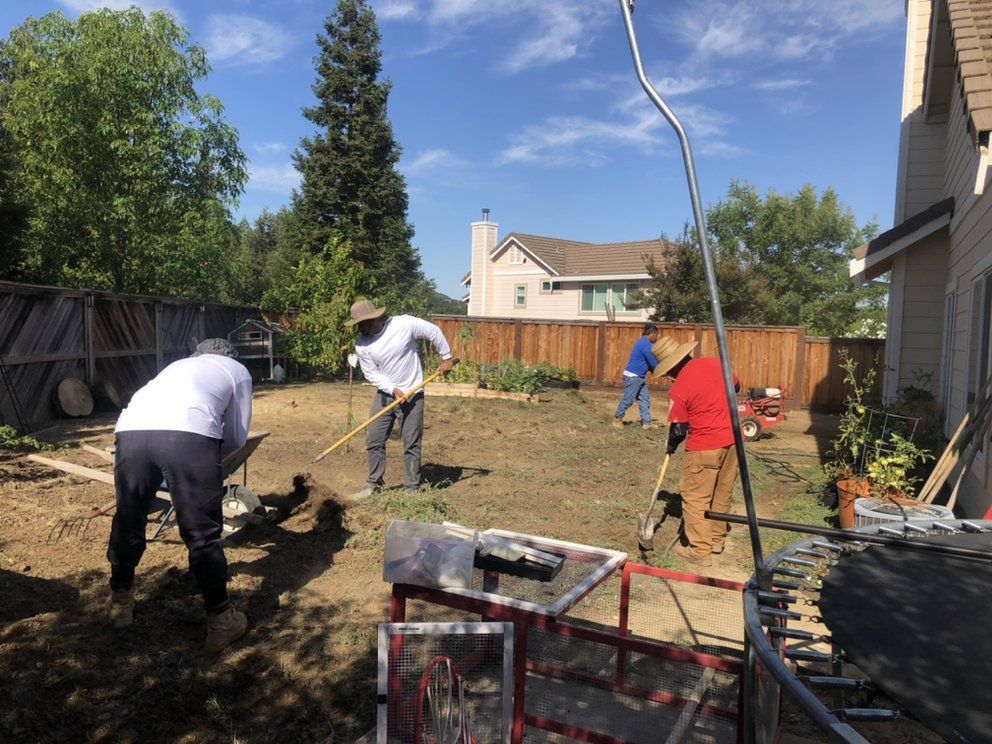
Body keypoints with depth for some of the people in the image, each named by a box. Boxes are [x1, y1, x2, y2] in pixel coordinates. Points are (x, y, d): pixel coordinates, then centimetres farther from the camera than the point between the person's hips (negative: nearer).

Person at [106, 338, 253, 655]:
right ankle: (220, 620, 16)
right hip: (188, 435, -4)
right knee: (202, 533, 6)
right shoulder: (237, 370, 30)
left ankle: (120, 601, 42)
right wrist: (212, 456, 47)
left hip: (131, 428, 4)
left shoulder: (178, 365, 40)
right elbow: (236, 436, 28)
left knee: (128, 521, 22)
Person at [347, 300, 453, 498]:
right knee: (373, 441, 5)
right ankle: (373, 484, 22)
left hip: (412, 395, -3)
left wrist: (446, 358, 1)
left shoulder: (405, 324, -18)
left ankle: (412, 489, 14)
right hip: (384, 394, 4)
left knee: (411, 444, 2)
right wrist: (393, 389, -16)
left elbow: (434, 333, -5)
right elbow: (372, 374, -3)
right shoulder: (362, 345, -8)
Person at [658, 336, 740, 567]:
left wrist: (670, 447, 8)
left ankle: (699, 551, 9)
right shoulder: (715, 363, -1)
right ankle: (717, 541, 32)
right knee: (722, 494, 18)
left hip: (704, 449, -7)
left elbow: (678, 430, -10)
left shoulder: (678, 390, -17)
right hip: (731, 440, 7)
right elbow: (736, 386, 16)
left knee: (696, 499, 5)